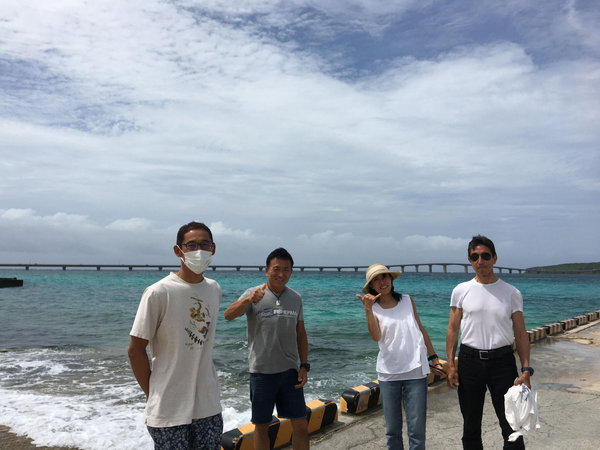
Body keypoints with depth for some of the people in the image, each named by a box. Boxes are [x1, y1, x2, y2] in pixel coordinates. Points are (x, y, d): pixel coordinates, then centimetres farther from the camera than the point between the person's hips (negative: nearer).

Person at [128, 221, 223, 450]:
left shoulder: (215, 290, 2)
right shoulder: (158, 293, -15)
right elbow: (136, 350, -9)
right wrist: (152, 394, -4)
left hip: (209, 406, 5)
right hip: (169, 410, -5)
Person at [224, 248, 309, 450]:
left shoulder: (295, 298, 3)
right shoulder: (253, 294, -9)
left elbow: (300, 333, 10)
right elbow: (228, 315, -25)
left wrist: (304, 365, 4)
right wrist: (249, 300, -43)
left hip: (290, 371, 3)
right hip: (262, 372, -2)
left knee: (301, 425, 7)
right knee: (262, 426, 13)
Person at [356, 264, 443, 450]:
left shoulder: (407, 300, 6)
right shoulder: (373, 308, 1)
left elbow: (421, 329, 14)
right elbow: (376, 336, -15)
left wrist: (434, 358, 12)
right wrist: (368, 309, -24)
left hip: (415, 371, 0)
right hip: (388, 373, 0)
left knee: (417, 429, 1)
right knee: (392, 429, 9)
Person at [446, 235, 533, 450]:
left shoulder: (511, 293, 0)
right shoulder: (460, 291, 0)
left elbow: (521, 334, 2)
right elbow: (452, 329, 3)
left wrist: (526, 370, -6)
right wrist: (451, 365, -3)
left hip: (502, 360, 0)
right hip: (469, 360, 1)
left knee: (511, 424, 7)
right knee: (471, 424, 14)